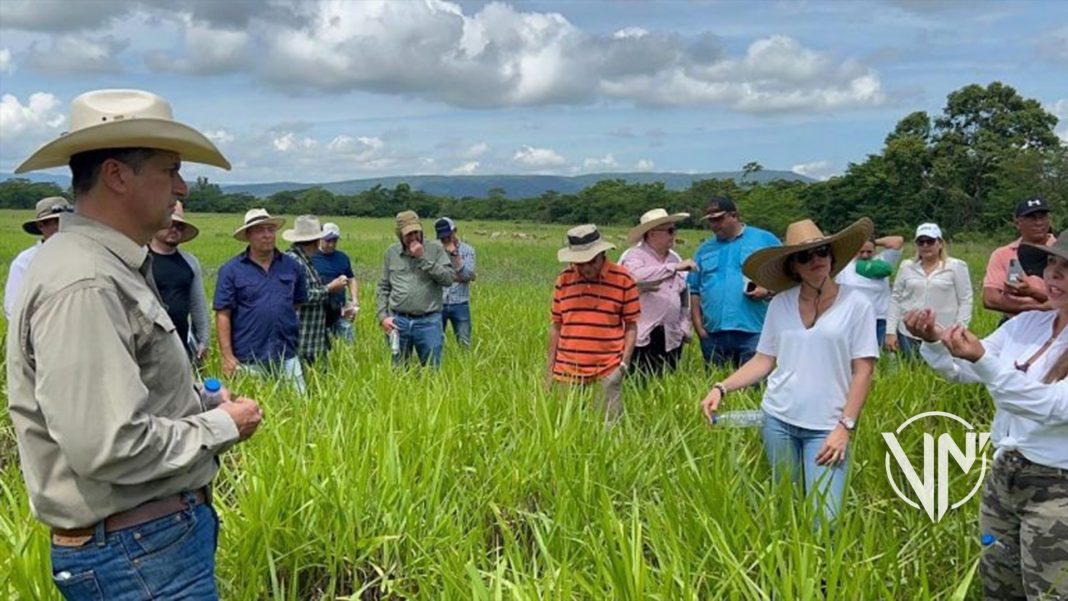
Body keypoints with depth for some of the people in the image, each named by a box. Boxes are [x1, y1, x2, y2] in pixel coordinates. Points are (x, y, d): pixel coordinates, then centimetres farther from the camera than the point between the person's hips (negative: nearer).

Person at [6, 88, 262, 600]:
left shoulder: (114, 267, 10)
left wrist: (199, 405, 6)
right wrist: (222, 425, -14)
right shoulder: (82, 285, -23)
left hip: (167, 529, 10)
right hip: (138, 555, -10)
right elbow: (108, 448, -28)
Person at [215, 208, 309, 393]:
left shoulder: (292, 266, 6)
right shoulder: (231, 270, -3)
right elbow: (223, 315, -5)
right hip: (248, 361, -2)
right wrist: (227, 356, -9)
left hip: (287, 357, 2)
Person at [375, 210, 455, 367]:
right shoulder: (391, 252, 7)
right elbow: (383, 287, 11)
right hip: (398, 321, 2)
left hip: (428, 321, -2)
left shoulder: (435, 248, 1)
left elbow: (449, 278, -10)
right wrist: (382, 316, 1)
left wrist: (423, 259, -13)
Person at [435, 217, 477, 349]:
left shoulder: (467, 250, 2)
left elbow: (466, 275, -10)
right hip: (439, 304, 0)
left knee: (464, 343, 5)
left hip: (460, 304, 0)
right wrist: (457, 277, -10)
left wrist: (454, 253, -13)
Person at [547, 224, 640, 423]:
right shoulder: (564, 279, 5)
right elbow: (556, 325, 11)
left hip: (607, 373, -2)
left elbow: (631, 325, 3)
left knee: (609, 424, 1)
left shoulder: (623, 280, -2)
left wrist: (624, 364, -6)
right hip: (567, 372, 2)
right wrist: (550, 369, 10)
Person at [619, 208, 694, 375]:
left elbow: (684, 294, 22)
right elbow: (638, 276, -28)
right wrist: (675, 267, -25)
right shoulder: (633, 256, -5)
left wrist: (685, 327, 14)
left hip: (672, 339, 6)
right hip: (642, 337, -6)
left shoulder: (675, 257, 16)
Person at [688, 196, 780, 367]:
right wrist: (698, 326, 5)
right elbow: (695, 291, 14)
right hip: (713, 334, 4)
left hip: (753, 332, -4)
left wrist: (768, 290, -14)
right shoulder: (704, 250, 16)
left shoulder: (765, 240, 6)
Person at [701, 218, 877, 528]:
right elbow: (764, 360, 6)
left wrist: (845, 426, -11)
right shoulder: (780, 304, 4)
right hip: (778, 419, 3)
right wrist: (721, 388, -8)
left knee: (824, 518, -11)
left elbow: (863, 371, -5)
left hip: (827, 427, -3)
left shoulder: (856, 304, -3)